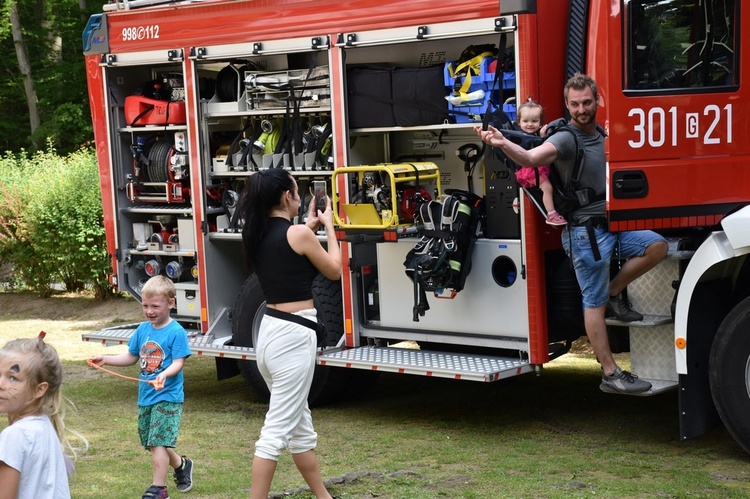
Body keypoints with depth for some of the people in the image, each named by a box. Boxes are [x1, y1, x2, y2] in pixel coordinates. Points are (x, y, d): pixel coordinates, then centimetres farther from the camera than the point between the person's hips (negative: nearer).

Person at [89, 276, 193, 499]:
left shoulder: (176, 332, -13)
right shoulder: (143, 329, 6)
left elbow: (178, 362, -18)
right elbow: (131, 356, 14)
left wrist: (165, 374, -37)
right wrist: (106, 360, 3)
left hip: (167, 396, -7)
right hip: (145, 396, 7)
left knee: (158, 442, -9)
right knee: (154, 443, 16)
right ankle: (181, 465, 41)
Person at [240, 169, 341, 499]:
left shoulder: (257, 236, 8)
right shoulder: (297, 234, -14)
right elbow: (334, 270, 0)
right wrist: (328, 226, 12)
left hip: (270, 331, 9)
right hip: (293, 335, -9)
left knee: (300, 425, 17)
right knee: (278, 428, -6)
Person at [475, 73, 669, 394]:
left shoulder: (601, 135, 13)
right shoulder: (566, 139, -12)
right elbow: (531, 157, -33)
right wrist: (502, 144, -51)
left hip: (611, 225, 8)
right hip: (585, 232, -8)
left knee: (657, 246, -7)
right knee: (595, 305, -2)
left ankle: (614, 293, 9)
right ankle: (610, 374, 3)